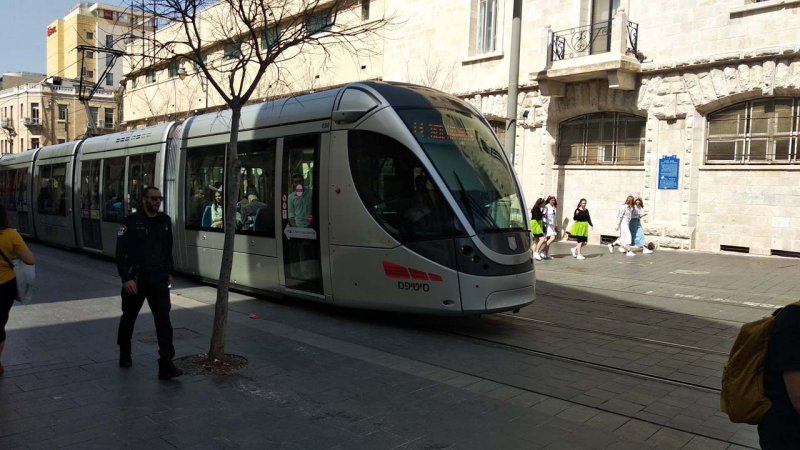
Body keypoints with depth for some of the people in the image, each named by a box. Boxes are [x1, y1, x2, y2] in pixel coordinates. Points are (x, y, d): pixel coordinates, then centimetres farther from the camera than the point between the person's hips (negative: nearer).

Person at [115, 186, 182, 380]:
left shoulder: (165, 221, 5)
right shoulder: (131, 222, -9)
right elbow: (121, 253, -12)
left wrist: (169, 272, 15)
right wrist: (126, 278, -18)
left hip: (158, 278, 3)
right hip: (135, 278, -3)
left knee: (164, 320, -7)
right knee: (129, 317, 17)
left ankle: (166, 366, -8)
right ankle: (125, 354, 40)